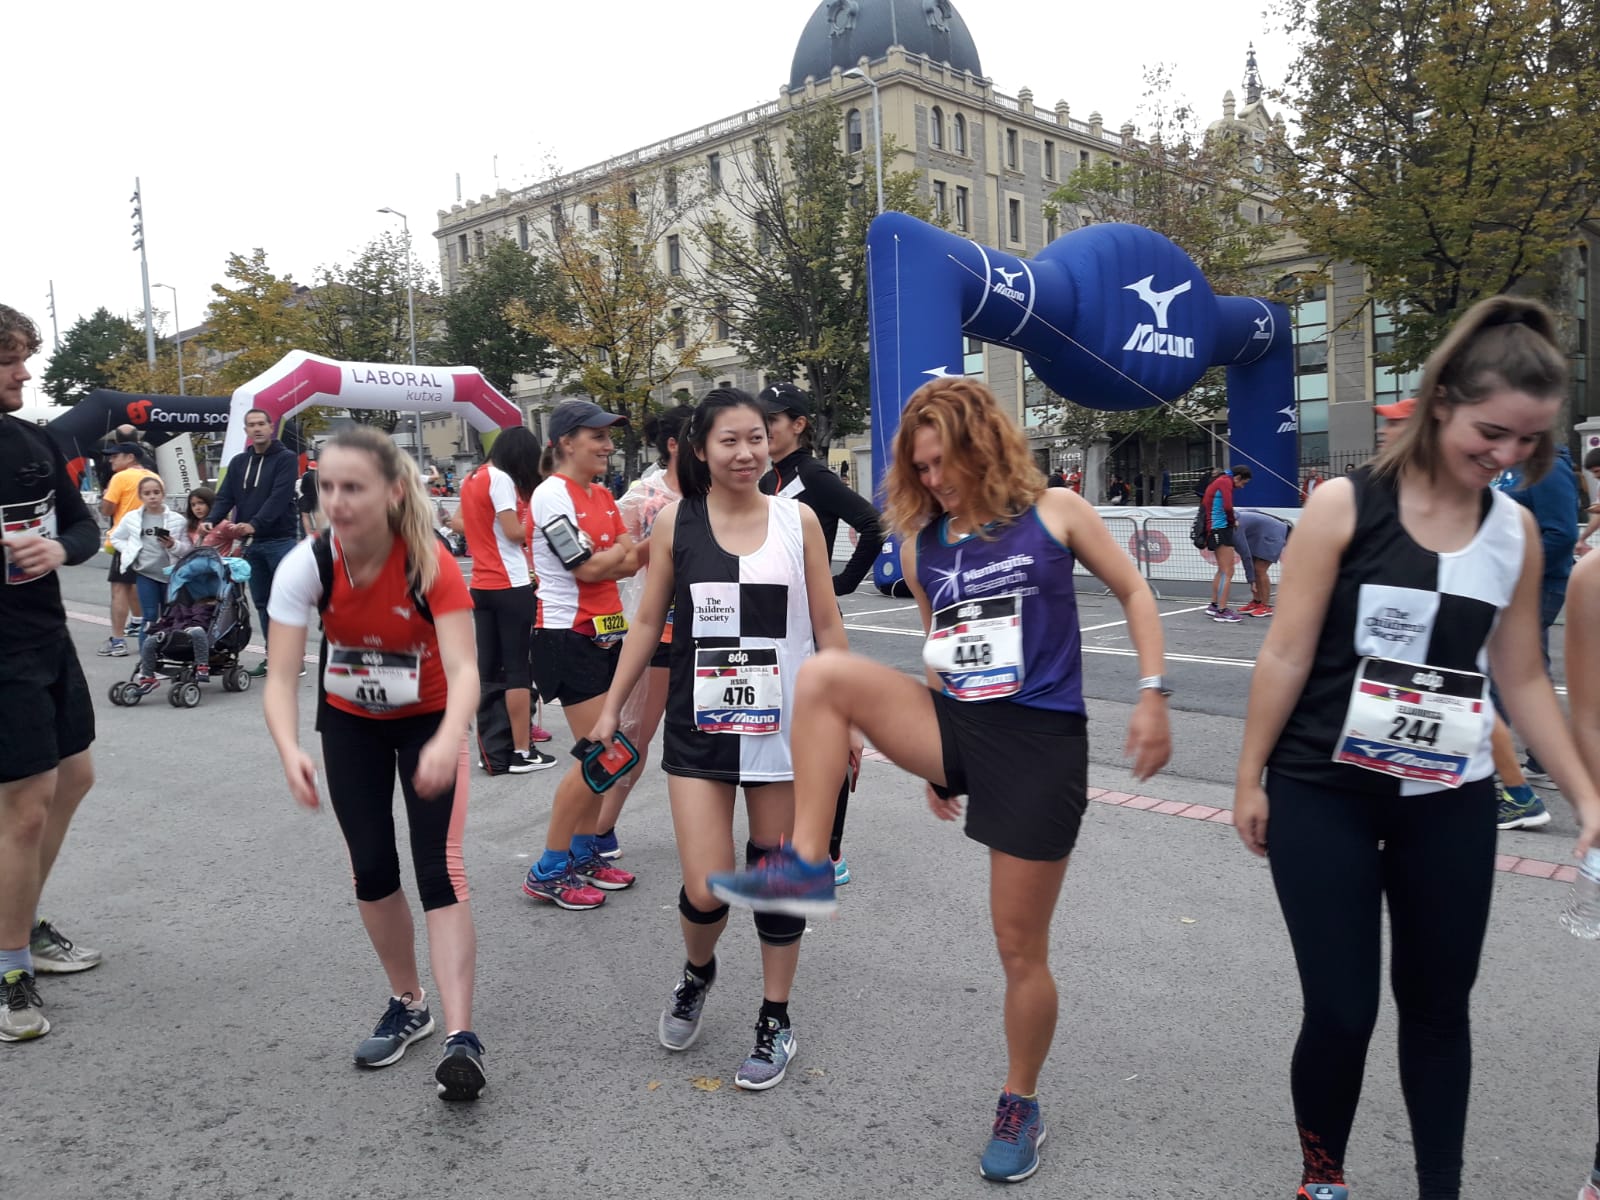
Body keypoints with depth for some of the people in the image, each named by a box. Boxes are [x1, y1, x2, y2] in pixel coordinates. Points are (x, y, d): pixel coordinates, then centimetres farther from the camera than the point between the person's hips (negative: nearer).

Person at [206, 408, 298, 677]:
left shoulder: (285, 458, -4)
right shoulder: (238, 462, 14)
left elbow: (279, 497, -16)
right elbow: (225, 496, 7)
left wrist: (254, 524, -28)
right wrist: (211, 522, -12)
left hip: (280, 541, -6)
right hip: (251, 544, 6)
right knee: (262, 602, 11)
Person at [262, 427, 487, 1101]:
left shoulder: (431, 564, -29)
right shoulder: (306, 566, -23)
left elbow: (463, 668, -38)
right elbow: (281, 677, -27)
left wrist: (449, 741, -57)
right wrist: (290, 752, -47)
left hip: (429, 721, -3)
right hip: (350, 723, 3)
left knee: (439, 869, -13)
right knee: (372, 870, 6)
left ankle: (461, 1037, -11)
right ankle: (409, 1005, 27)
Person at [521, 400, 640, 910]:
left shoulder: (603, 496, 12)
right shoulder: (552, 493, -12)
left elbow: (628, 565, 6)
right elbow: (587, 569, -16)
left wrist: (602, 554, -13)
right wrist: (623, 546, -3)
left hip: (606, 632, 8)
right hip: (568, 636, -8)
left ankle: (584, 854, 22)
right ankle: (548, 872, 3)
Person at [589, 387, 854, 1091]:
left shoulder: (799, 520, -1)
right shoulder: (676, 522, -1)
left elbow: (827, 625, 4)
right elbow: (648, 622, 6)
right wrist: (612, 709, 6)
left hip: (785, 725, 0)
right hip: (700, 726, 0)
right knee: (706, 890, -5)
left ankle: (775, 1020, 30)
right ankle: (696, 973, 31)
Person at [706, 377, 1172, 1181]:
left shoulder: (1053, 512, -2)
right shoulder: (919, 543, 6)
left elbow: (1133, 591, 7)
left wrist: (1151, 696, -3)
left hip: (1041, 743, -3)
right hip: (957, 728, 4)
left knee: (1020, 948, 5)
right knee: (823, 675, -21)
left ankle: (1020, 1106, 30)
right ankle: (806, 867, -13)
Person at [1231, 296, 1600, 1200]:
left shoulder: (1517, 532, 2)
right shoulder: (1345, 506, -11)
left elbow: (1523, 678, 10)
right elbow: (1287, 654, -8)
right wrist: (1251, 778, -5)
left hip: (1451, 803, 4)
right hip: (1324, 795, -4)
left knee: (1439, 1003, 14)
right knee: (1341, 1010, 1)